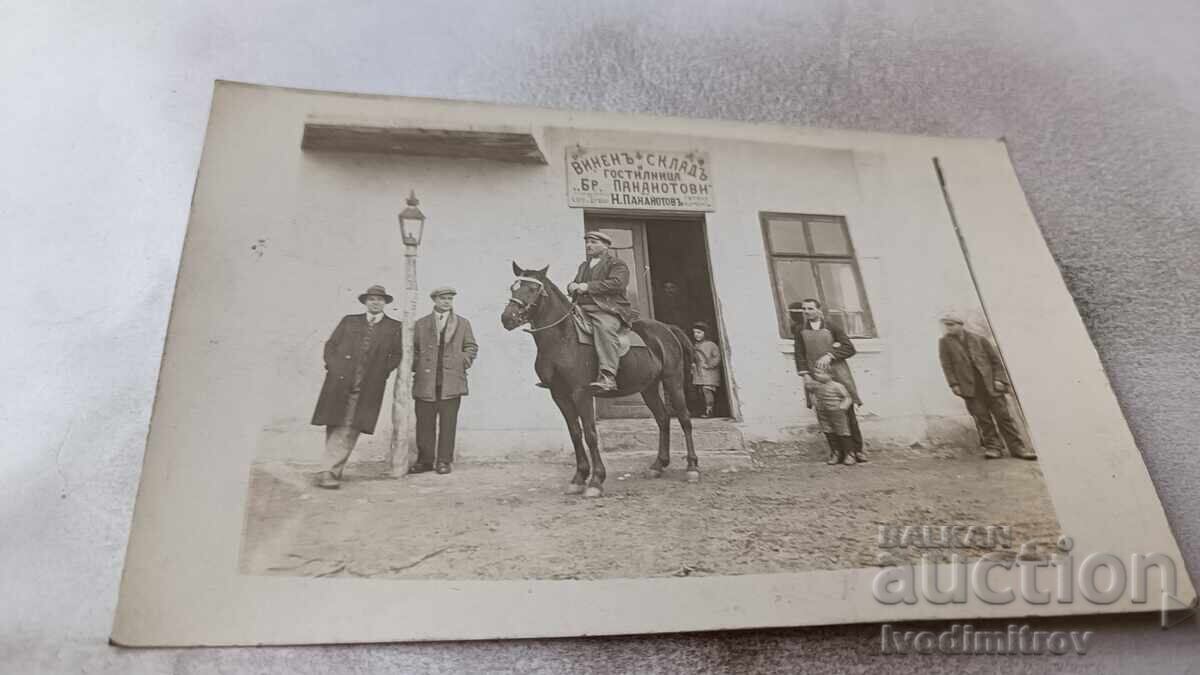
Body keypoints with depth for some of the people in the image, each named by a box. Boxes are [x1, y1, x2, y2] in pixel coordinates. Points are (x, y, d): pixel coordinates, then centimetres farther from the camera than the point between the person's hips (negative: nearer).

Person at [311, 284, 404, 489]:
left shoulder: (394, 328, 9)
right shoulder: (349, 321, 15)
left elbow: (397, 355, 8)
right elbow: (330, 345, 14)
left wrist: (381, 372, -3)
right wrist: (333, 367, 0)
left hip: (368, 388, -1)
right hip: (339, 383, 1)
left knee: (349, 431, -5)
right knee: (335, 426, 0)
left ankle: (330, 471, -1)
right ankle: (332, 470, 9)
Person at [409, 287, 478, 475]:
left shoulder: (462, 323, 13)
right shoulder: (420, 324, 13)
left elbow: (471, 347, 13)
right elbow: (412, 348, 15)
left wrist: (463, 363, 0)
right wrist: (417, 366, 2)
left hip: (451, 380, -1)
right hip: (425, 381, 1)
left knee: (448, 423, -1)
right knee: (424, 423, 2)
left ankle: (444, 461, 5)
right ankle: (425, 460, 10)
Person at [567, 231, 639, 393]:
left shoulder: (617, 264, 5)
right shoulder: (583, 266, 29)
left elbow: (617, 283, -12)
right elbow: (575, 282, 33)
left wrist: (589, 286, -15)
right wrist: (572, 286, 5)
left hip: (608, 311, -8)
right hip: (582, 310, 8)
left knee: (604, 328, -38)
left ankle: (608, 376, -48)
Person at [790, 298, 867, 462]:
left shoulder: (832, 328, 7)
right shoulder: (800, 330, 10)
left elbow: (850, 348, 0)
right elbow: (799, 354, 4)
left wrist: (830, 355, -12)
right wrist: (805, 374, -9)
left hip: (837, 374, -1)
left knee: (848, 412, -2)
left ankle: (857, 449, 5)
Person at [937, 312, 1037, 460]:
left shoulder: (979, 339, 7)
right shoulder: (945, 342, 6)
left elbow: (995, 359, 7)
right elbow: (947, 365, 0)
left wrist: (999, 379, -4)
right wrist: (954, 384, -9)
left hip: (990, 384, 1)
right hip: (969, 386, 0)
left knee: (1003, 415, 1)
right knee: (982, 418, -2)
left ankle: (1017, 448, 6)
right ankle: (993, 447, 7)